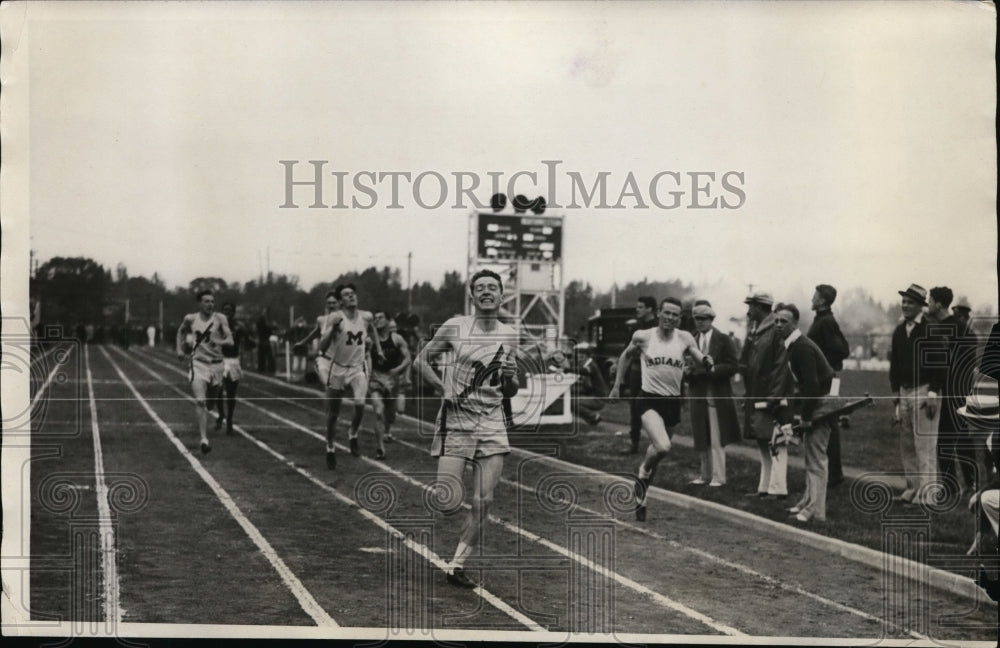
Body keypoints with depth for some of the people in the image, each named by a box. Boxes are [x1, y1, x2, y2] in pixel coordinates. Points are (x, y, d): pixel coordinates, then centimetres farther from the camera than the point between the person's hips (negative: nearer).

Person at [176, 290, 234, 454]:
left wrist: (219, 342, -32)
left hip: (216, 364, 1)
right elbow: (181, 331, 22)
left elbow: (230, 340, -12)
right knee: (200, 402, -17)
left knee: (210, 402, 15)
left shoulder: (220, 319, -4)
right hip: (198, 363, -1)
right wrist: (179, 349, 12)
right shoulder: (190, 319, 0)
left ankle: (202, 425, 50)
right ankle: (204, 439, -23)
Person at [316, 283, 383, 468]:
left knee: (360, 405, -18)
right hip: (338, 369, -2)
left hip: (358, 369, 2)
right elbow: (322, 347, -20)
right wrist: (333, 328, -33)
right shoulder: (335, 318, -14)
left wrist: (378, 349, 24)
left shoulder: (366, 317, -2)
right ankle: (330, 448, 25)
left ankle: (353, 436, 10)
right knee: (333, 413, 6)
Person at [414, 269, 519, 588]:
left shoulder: (509, 335, 8)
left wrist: (510, 379, -8)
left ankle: (457, 565, 10)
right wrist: (443, 388, -9)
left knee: (483, 501, -3)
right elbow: (421, 360, 6)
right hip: (456, 421, -3)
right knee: (447, 501, -10)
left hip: (492, 423, 3)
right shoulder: (454, 327, -3)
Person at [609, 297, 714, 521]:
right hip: (649, 399, -3)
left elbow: (703, 362, -2)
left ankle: (641, 497, 35)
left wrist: (706, 362, -26)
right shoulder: (643, 337, -3)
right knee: (662, 447, -26)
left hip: (673, 401, 3)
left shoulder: (684, 339, 0)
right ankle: (643, 473, 5)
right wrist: (617, 385, 14)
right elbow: (625, 356, 14)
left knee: (658, 448, 15)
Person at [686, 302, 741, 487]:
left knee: (717, 439, -3)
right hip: (697, 395, 4)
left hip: (718, 395, -4)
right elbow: (689, 366, 14)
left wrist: (712, 369, -19)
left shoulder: (724, 340, -1)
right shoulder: (692, 341, 11)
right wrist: (689, 371, -8)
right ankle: (705, 474, 20)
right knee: (701, 438, 10)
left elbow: (732, 366, -6)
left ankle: (718, 477, 2)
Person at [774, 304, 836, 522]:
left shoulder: (802, 347, -22)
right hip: (812, 402, 10)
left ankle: (815, 510, -4)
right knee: (809, 453, 16)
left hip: (823, 403, -10)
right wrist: (796, 413, 9)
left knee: (816, 457, -7)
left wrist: (805, 416, -22)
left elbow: (812, 385, -26)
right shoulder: (793, 346, 9)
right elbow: (798, 384, 14)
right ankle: (808, 501, 25)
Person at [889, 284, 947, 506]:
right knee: (907, 446, 11)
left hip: (925, 391, -7)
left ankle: (925, 496, -7)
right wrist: (896, 394, 13)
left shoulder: (932, 330, -8)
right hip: (904, 392, 7)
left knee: (925, 446, -8)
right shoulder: (899, 331, 12)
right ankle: (912, 490, 20)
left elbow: (940, 363, -12)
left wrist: (933, 394, -16)